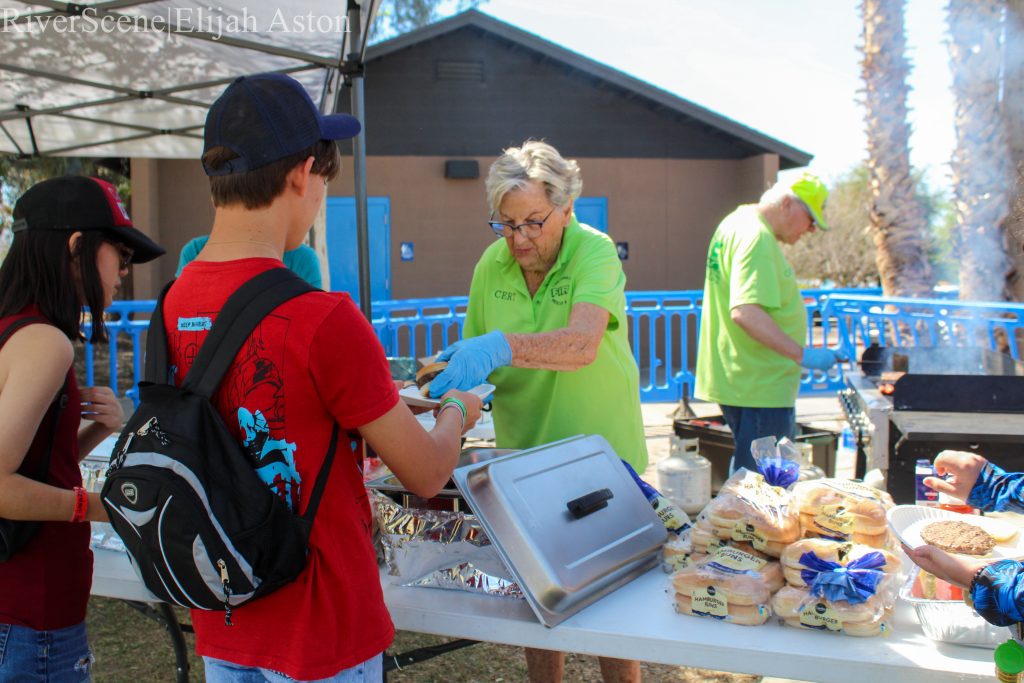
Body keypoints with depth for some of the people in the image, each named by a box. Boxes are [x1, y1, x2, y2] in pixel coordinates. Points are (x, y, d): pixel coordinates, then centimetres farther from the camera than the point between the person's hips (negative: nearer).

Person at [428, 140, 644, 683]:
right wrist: (452, 378, -14)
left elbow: (582, 345, -32)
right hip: (524, 455, 4)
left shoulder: (594, 253, -16)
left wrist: (501, 347, -46)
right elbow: (477, 352, 7)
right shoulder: (492, 263, -2)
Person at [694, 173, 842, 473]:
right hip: (761, 388, -10)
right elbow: (745, 312, -31)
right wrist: (802, 354, -29)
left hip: (739, 380, 10)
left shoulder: (737, 222, 14)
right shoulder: (757, 238, -19)